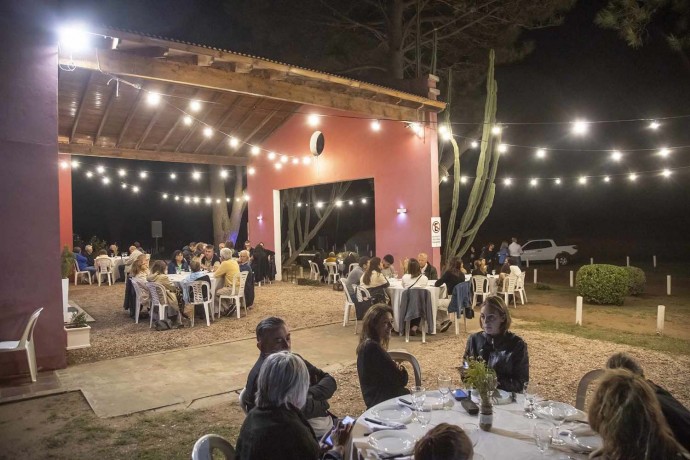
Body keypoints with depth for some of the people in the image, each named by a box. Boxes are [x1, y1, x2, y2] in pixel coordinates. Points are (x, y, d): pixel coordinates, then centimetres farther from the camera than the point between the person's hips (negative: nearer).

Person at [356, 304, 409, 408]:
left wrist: (397, 368, -9)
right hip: (383, 402, -9)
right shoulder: (373, 348, -24)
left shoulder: (366, 345, 6)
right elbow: (401, 380, -20)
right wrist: (402, 370, -1)